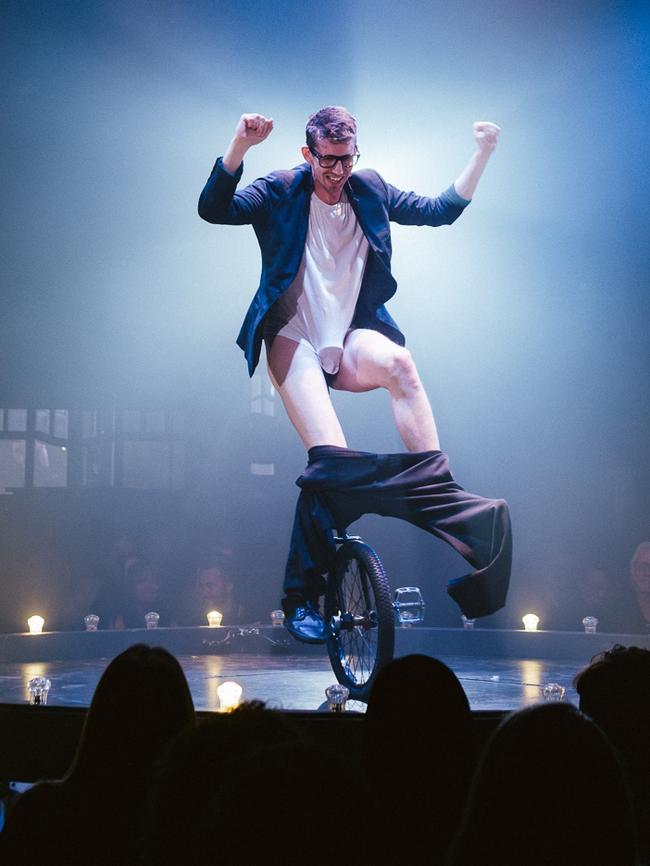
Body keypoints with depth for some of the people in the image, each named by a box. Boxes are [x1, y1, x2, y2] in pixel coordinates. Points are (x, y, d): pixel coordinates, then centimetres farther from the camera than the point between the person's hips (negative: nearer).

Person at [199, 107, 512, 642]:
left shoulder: (370, 192, 9)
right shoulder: (280, 193, -2)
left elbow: (440, 210, 11)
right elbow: (213, 210, -15)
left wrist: (482, 154, 1)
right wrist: (240, 146, -29)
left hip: (350, 339, 3)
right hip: (295, 341, -3)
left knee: (398, 362, -34)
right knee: (331, 459, -24)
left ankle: (439, 496, -31)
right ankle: (303, 594, -16)